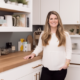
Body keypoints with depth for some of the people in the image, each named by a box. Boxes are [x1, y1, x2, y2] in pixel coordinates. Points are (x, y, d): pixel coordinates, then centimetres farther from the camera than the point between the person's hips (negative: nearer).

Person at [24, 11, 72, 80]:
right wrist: (33, 54, -4)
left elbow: (68, 50, 1)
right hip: (46, 67, 2)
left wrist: (66, 63, -10)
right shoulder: (43, 34, 5)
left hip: (60, 68, -1)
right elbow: (39, 47, 13)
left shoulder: (65, 35, 0)